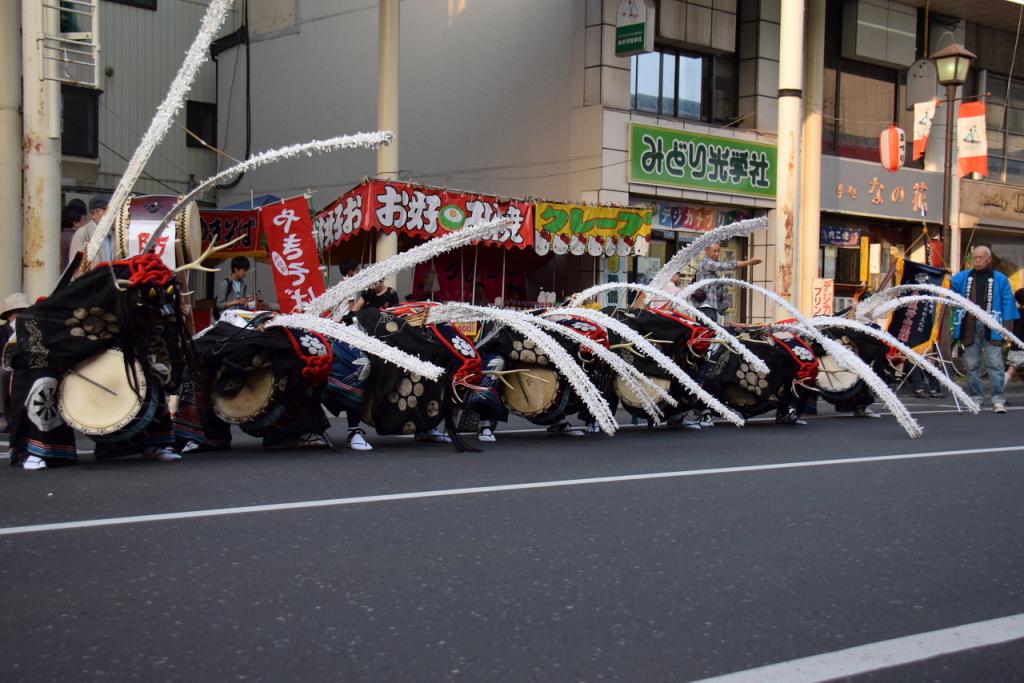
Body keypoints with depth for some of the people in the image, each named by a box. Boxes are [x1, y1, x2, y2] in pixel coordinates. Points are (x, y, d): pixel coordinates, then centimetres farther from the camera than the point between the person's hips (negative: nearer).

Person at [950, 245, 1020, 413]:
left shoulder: (1000, 280, 5)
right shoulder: (962, 278, 12)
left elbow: (1007, 304, 2)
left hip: (991, 328, -2)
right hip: (969, 328, 3)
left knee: (995, 364, -7)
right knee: (972, 365, 6)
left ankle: (998, 399, -5)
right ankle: (975, 399, 13)